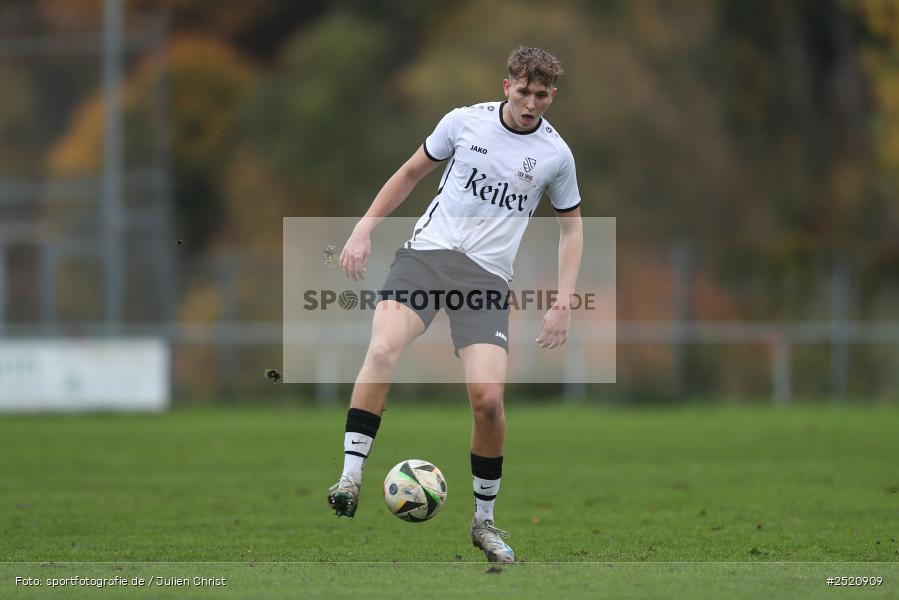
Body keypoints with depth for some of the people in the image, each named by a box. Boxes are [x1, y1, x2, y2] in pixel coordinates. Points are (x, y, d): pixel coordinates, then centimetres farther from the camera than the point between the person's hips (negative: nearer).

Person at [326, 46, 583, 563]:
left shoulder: (555, 154, 6)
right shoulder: (466, 121, 5)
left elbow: (572, 225, 18)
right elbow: (411, 173, 18)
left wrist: (563, 303, 9)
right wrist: (364, 230, 11)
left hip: (488, 275, 0)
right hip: (428, 250, 0)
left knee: (488, 396, -15)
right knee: (383, 350, -28)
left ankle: (484, 520, 6)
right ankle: (351, 478, -27)